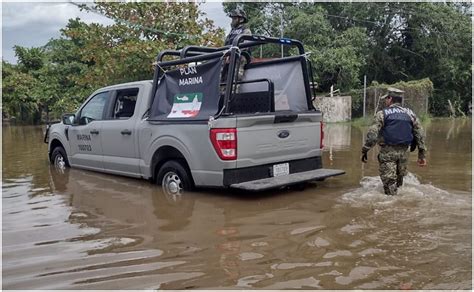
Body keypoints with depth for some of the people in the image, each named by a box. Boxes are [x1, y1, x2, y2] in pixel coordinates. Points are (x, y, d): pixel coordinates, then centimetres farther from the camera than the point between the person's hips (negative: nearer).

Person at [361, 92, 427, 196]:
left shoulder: (382, 113, -4)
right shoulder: (410, 114, 10)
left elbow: (372, 134, -12)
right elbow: (420, 134, 8)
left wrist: (365, 150, -7)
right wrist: (422, 154, 12)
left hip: (388, 151, -4)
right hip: (403, 152, 4)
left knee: (389, 181, 1)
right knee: (399, 179, 18)